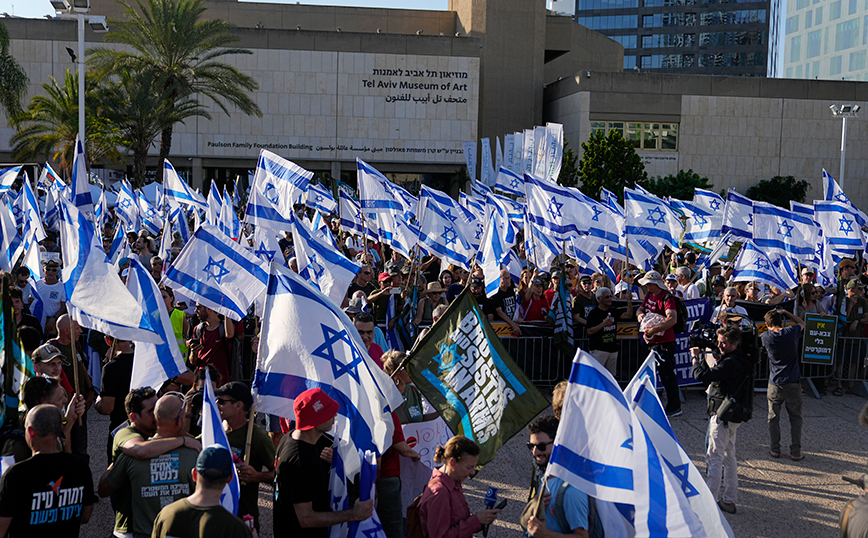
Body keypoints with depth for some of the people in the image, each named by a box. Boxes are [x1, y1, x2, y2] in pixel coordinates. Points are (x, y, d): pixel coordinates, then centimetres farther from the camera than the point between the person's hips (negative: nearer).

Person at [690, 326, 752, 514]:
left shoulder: (730, 363, -21)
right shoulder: (741, 361, 13)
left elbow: (702, 376, -26)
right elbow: (713, 376, 20)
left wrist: (695, 359, -11)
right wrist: (702, 358, 11)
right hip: (734, 416, 10)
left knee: (714, 457, -7)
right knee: (728, 456, 15)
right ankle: (729, 501, 22)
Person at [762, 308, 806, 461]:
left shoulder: (766, 337, -6)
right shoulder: (791, 332, -8)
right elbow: (802, 323, 15)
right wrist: (785, 312, 17)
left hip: (775, 384, 0)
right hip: (793, 383, 0)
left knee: (773, 418, 12)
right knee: (795, 418, 10)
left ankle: (775, 449, 19)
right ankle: (796, 452, 12)